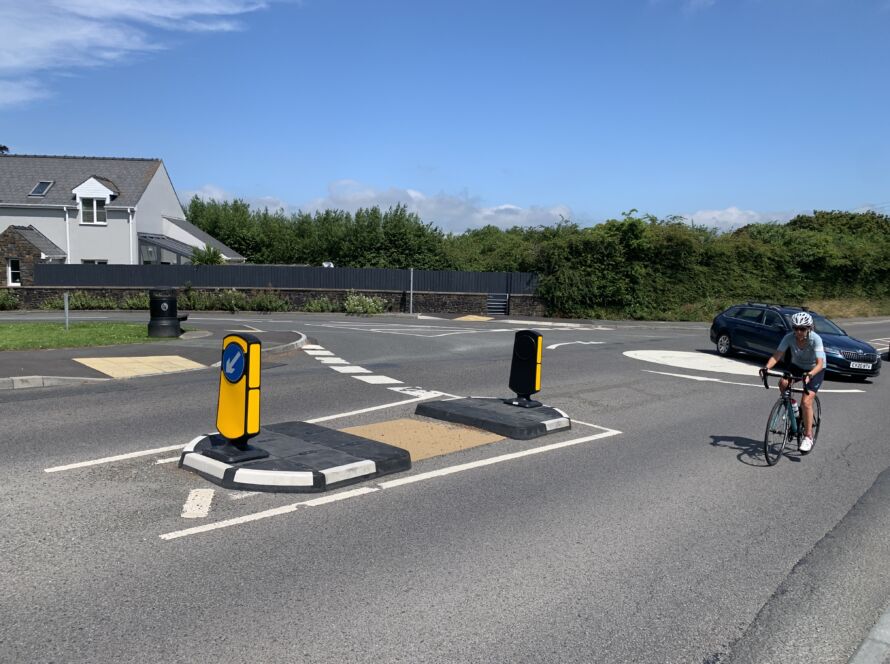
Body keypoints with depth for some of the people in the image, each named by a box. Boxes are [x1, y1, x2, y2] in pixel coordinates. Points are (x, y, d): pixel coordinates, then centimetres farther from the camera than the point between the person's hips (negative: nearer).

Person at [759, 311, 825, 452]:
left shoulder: (815, 339, -30)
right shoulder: (789, 337, -21)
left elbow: (820, 363, -37)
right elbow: (776, 355, -25)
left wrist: (809, 375, -56)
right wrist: (766, 367, -44)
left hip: (815, 369, -4)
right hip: (797, 366, 4)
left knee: (806, 402, -17)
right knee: (783, 384, -27)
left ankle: (808, 436, -2)